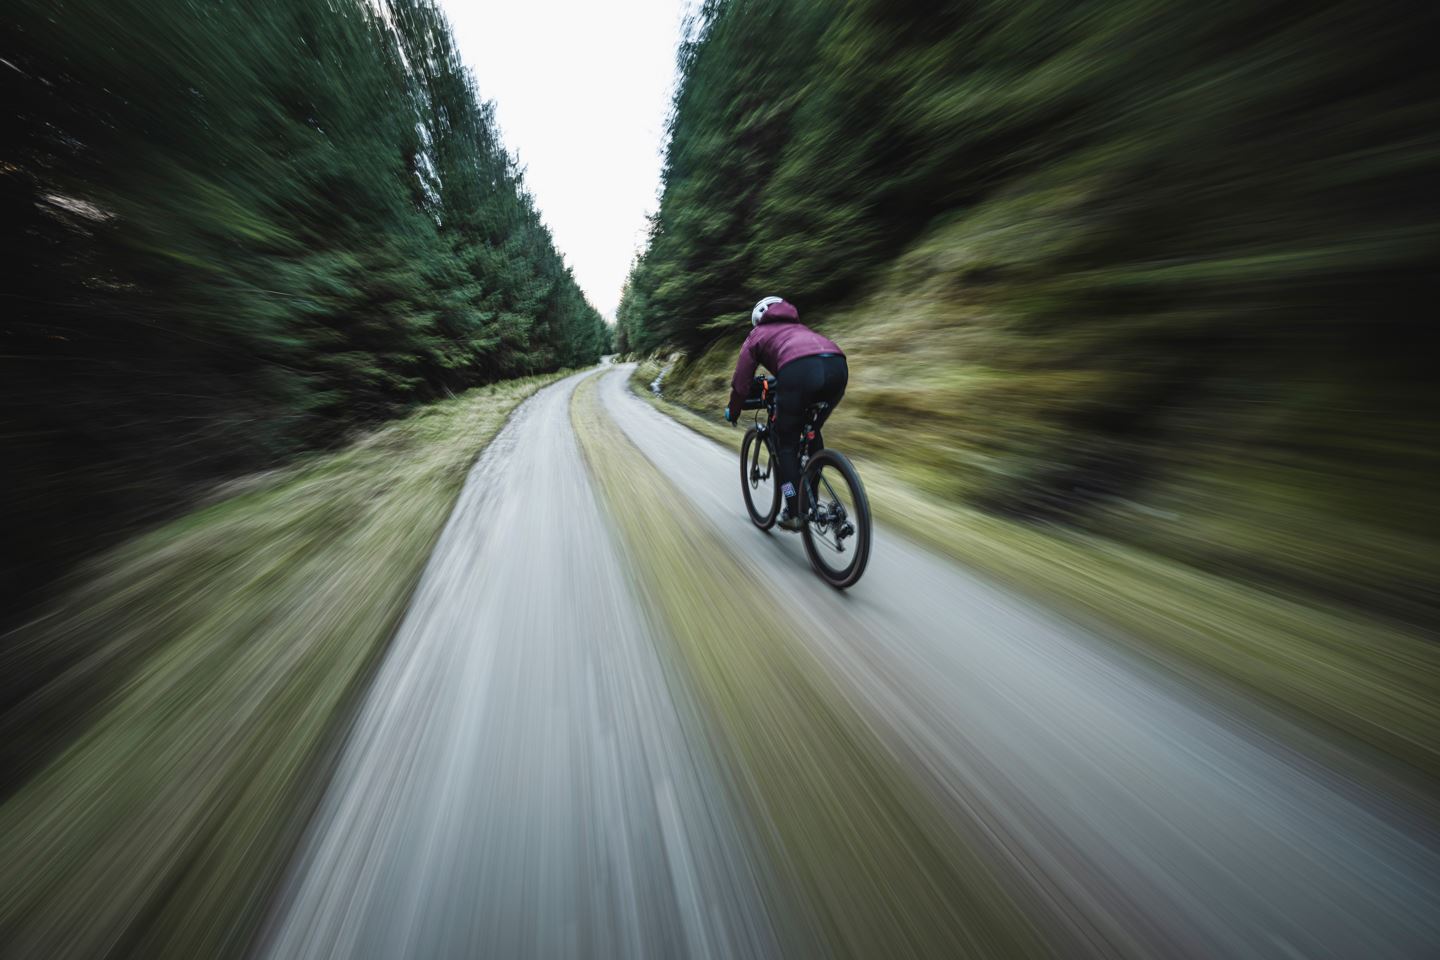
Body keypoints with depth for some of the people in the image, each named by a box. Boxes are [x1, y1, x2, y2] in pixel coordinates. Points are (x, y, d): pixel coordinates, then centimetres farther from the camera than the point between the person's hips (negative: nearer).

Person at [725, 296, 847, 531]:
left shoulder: (757, 335, 30)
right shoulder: (800, 328, 43)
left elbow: (741, 379, 26)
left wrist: (733, 412, 41)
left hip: (798, 370, -5)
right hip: (838, 365, 5)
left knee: (786, 442, 11)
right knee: (812, 432, 26)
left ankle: (794, 513, 10)